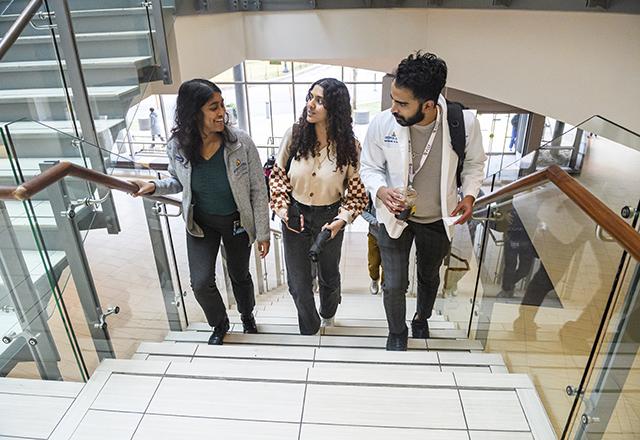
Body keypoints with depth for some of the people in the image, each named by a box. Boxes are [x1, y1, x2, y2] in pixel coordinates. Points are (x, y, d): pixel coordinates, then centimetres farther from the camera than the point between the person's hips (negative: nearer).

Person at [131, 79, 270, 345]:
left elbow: (258, 190, -15)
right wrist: (154, 187, -16)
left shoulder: (240, 142, -24)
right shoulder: (177, 146, -17)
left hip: (237, 221, -1)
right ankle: (219, 324, 31)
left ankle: (247, 316, 50)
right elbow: (179, 181, 4)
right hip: (200, 223, 1)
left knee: (239, 275, 17)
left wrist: (263, 233, -11)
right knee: (201, 283, -3)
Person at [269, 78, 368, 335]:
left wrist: (341, 221, -19)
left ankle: (328, 314, 57)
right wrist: (282, 209, -10)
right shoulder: (294, 135, -13)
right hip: (295, 217, 0)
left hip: (330, 218, 0)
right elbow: (277, 175, -1)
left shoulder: (349, 146, -14)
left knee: (329, 274, 23)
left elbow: (357, 192, -6)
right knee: (298, 282, 8)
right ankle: (310, 329, 36)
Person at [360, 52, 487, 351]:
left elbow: (474, 162, -1)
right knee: (394, 285, 6)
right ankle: (397, 333, 39)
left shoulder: (464, 122, -23)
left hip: (438, 219, 2)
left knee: (429, 276, 25)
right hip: (395, 217, -1)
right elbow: (369, 167, -7)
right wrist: (381, 190, -26)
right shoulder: (382, 124, -24)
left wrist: (469, 194, -15)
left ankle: (422, 319, 57)